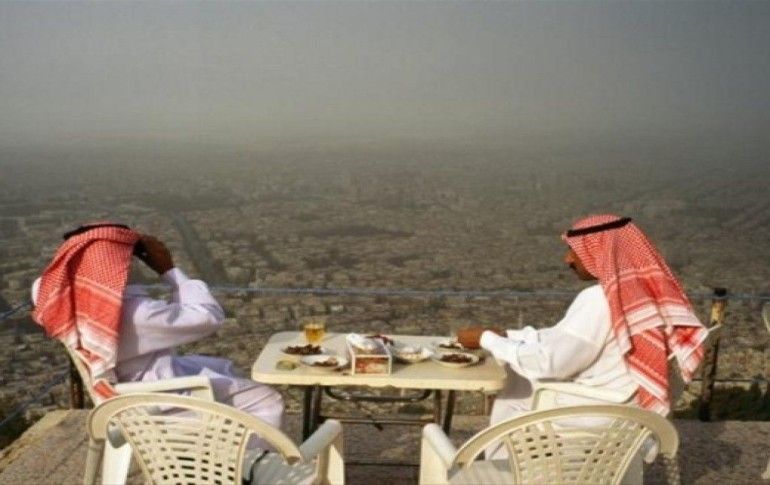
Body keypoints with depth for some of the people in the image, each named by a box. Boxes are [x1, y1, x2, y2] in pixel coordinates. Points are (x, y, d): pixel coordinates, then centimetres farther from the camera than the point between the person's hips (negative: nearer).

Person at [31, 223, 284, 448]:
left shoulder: (61, 294, -15)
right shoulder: (134, 312, -37)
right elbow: (210, 316, -26)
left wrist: (87, 252, -2)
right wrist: (169, 269, -19)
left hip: (122, 385, 9)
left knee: (224, 368, 26)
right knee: (267, 402, 0)